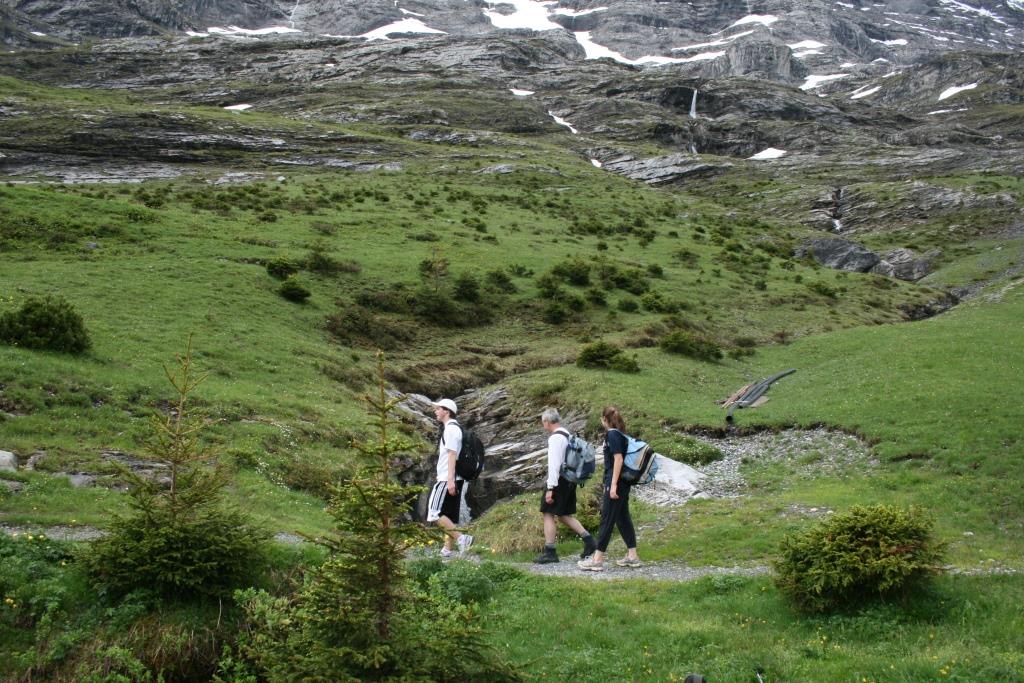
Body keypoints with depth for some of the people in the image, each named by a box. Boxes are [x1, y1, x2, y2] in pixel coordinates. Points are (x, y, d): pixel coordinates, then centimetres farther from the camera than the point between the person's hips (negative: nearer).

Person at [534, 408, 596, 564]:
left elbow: (554, 464, -21)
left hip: (559, 481, -9)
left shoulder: (555, 438, -16)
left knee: (549, 514, -1)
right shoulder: (568, 436, 14)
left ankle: (549, 552, 1)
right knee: (564, 515, 16)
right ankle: (587, 538, 8)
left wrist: (550, 488, -21)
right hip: (570, 480, 9)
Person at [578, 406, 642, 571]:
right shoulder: (620, 434, 13)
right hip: (624, 483, 9)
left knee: (607, 519, -6)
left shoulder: (612, 434, -13)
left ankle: (598, 559, -3)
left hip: (615, 482, -9)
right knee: (623, 518, 13)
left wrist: (613, 485, -21)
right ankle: (632, 556, 16)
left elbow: (618, 459, -20)